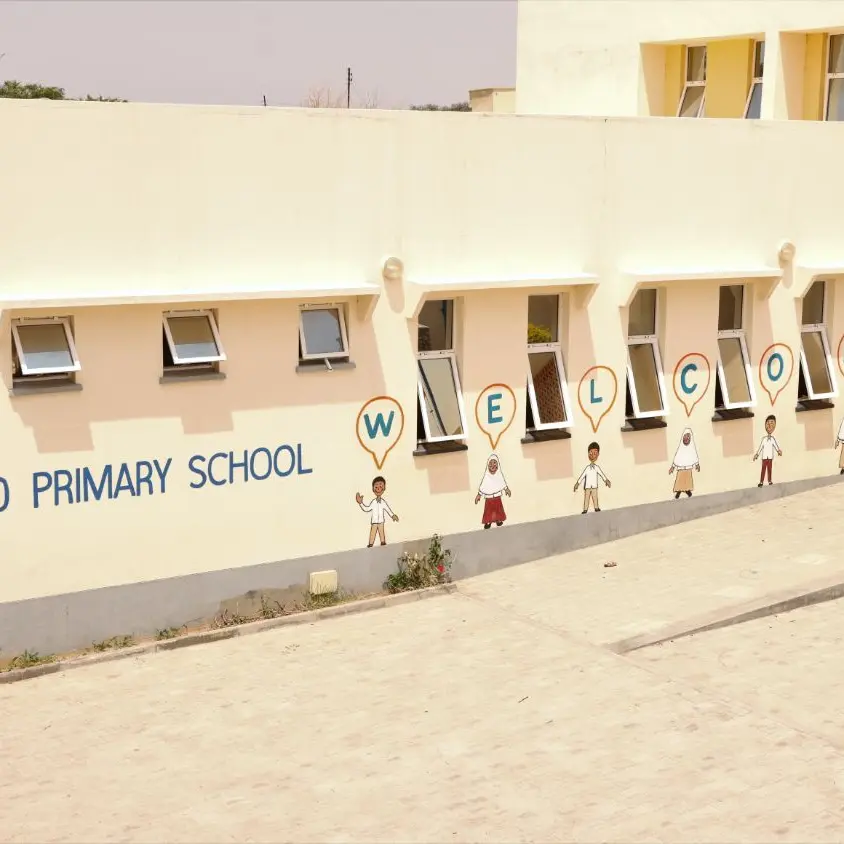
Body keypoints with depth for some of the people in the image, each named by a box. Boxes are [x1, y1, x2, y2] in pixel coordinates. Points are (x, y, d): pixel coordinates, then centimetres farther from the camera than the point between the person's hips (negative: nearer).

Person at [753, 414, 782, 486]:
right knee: (763, 468, -3)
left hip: (770, 456, 0)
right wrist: (757, 454, 7)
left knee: (769, 468, 3)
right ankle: (761, 481, -4)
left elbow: (776, 445, -4)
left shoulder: (773, 438, 3)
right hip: (764, 456, 0)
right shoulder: (764, 438, 4)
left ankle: (770, 481, 9)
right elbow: (761, 447, 7)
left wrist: (778, 450, -21)